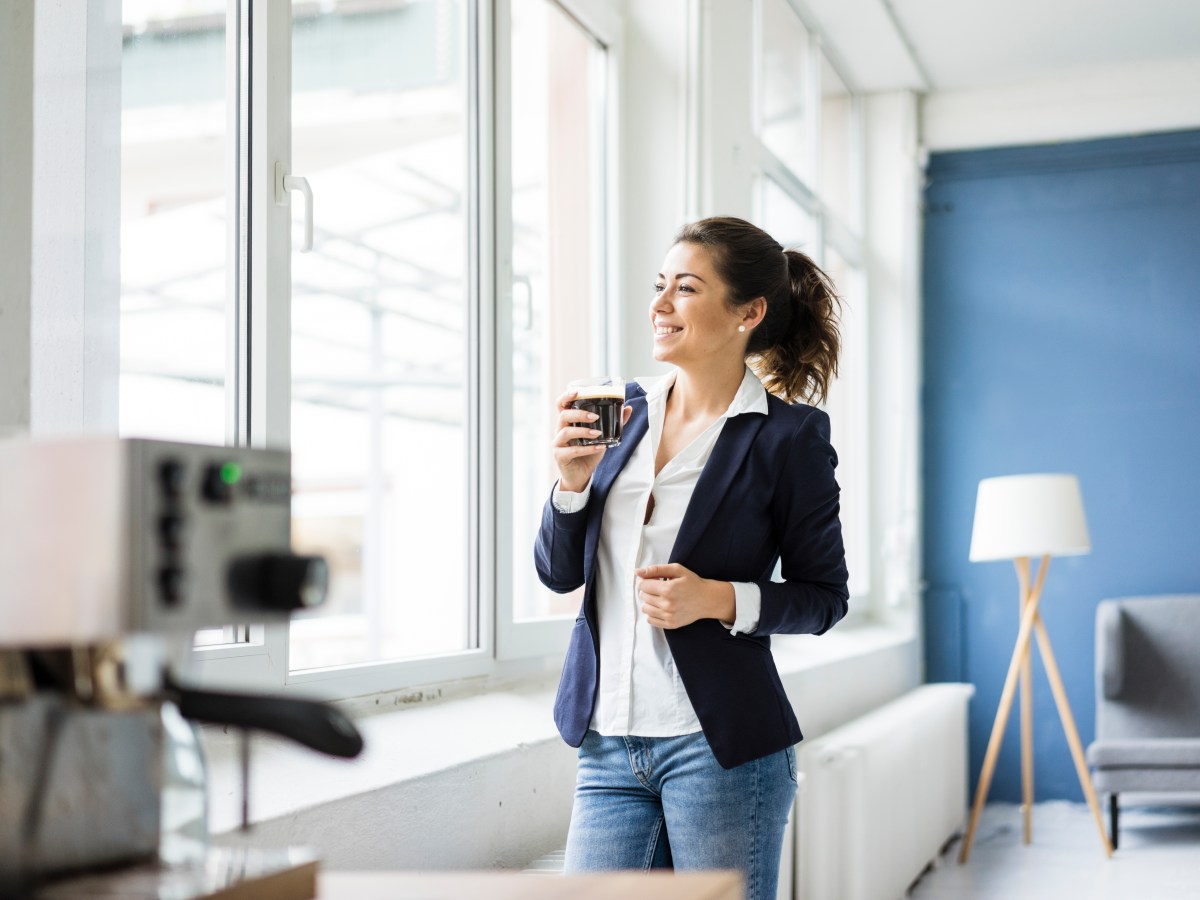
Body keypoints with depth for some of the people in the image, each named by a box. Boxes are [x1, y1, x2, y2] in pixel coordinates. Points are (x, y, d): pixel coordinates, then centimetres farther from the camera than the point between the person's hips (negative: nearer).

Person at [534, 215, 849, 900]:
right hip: (608, 742, 4)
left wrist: (718, 599, -18)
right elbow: (558, 573, 9)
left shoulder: (790, 435, -5)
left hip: (720, 746, -4)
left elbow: (824, 596, -1)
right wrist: (574, 480, -8)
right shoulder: (623, 411, 8)